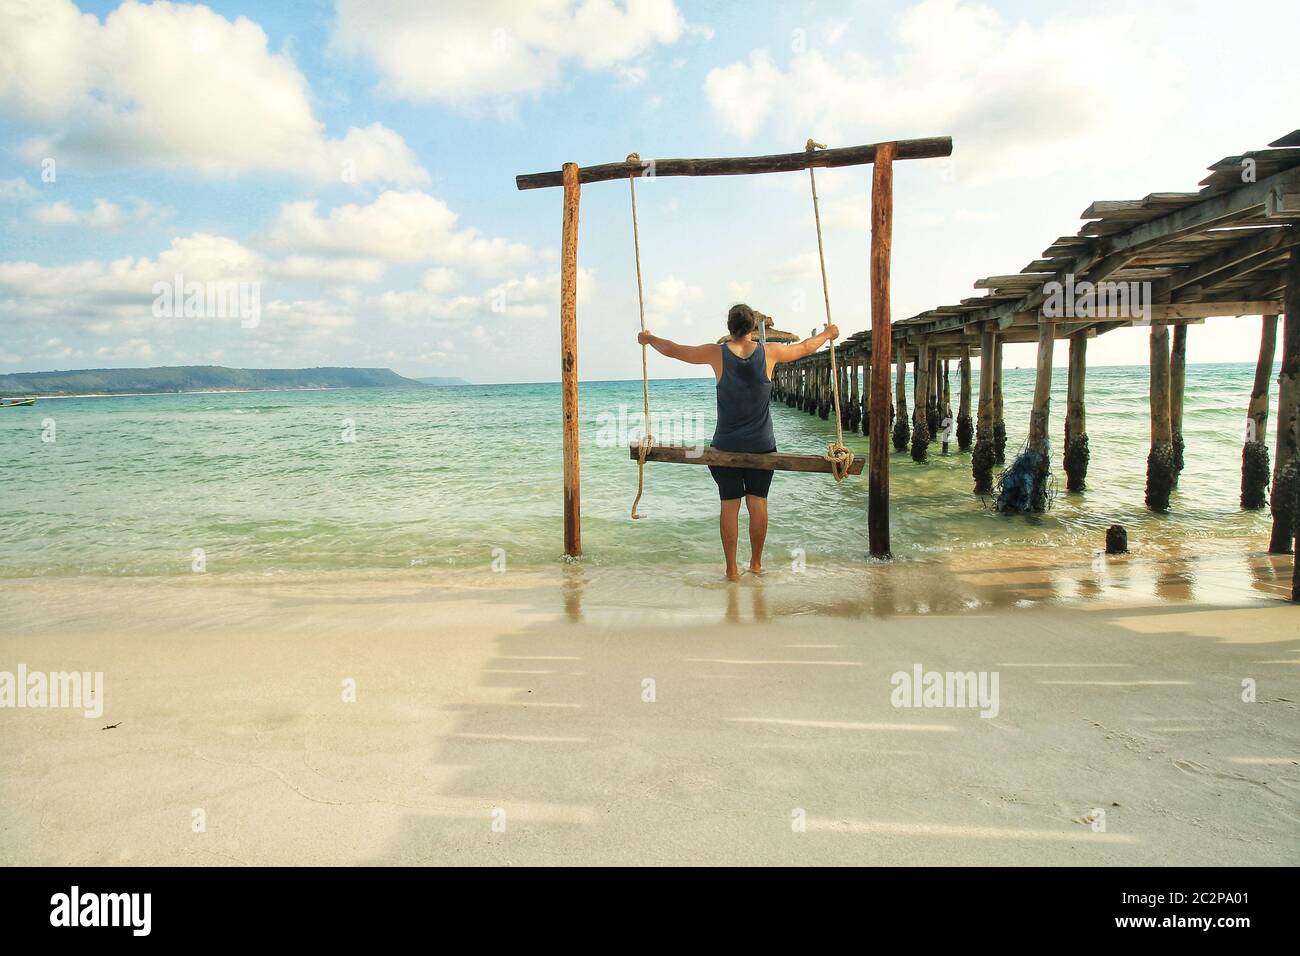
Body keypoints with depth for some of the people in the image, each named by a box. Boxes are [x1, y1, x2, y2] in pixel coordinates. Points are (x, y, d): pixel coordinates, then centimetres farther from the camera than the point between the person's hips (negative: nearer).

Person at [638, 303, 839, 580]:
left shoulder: (717, 354, -5)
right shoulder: (769, 352, -2)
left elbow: (673, 350, 6)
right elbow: (804, 348, 17)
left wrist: (649, 338, 25)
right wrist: (827, 334, 36)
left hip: (726, 445, -1)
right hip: (761, 444, 1)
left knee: (729, 505, 4)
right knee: (758, 503, 10)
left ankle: (732, 568, 8)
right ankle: (756, 562, 18)